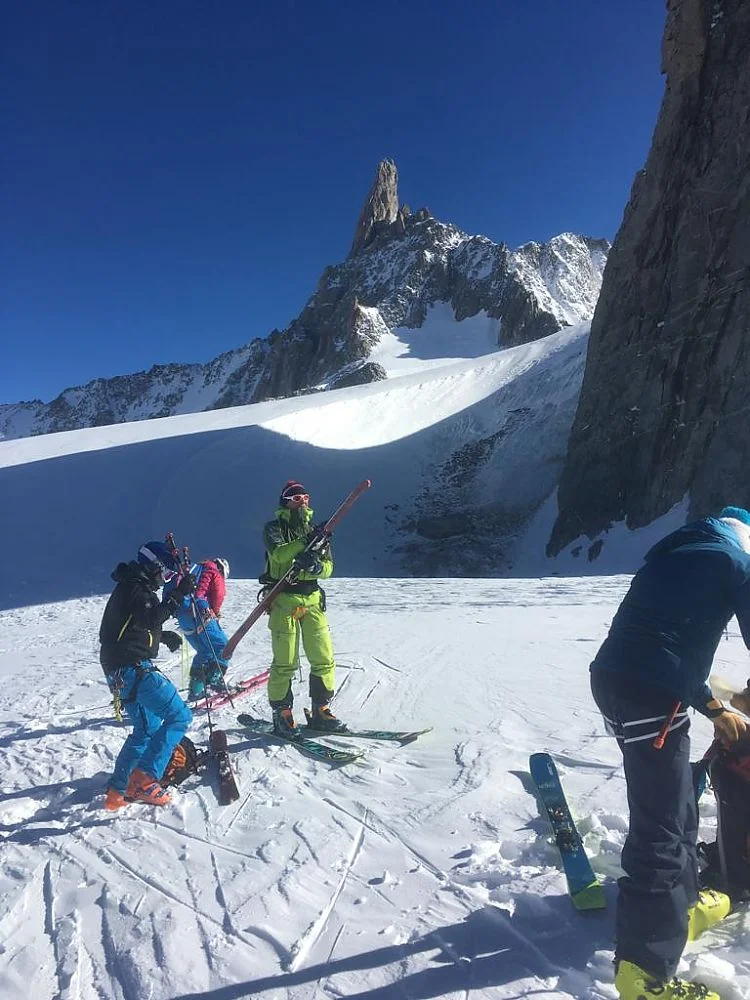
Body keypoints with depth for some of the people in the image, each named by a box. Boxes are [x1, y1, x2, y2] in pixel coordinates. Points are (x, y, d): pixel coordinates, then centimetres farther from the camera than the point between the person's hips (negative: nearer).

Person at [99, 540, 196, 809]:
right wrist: (178, 595, -26)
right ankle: (144, 777, -14)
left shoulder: (131, 587, 20)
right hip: (133, 668, -11)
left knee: (147, 728, 19)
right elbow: (151, 618, -28)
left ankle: (118, 791, 20)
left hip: (121, 670, 11)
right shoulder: (137, 589, -12)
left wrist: (165, 636, 15)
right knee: (179, 715, -12)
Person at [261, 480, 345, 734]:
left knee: (324, 659, 3)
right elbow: (278, 554, -18)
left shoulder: (316, 531, 15)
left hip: (312, 599, 5)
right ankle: (281, 713, 12)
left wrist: (312, 567, -16)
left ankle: (320, 712, 16)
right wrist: (306, 542, -27)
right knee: (285, 663, -3)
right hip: (284, 599, -4)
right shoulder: (274, 528, 3)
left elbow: (328, 567, 5)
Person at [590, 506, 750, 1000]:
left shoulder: (673, 554, 25)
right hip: (651, 695, -8)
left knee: (675, 804, 25)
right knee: (662, 825, -2)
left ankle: (682, 904, 42)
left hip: (614, 678, 8)